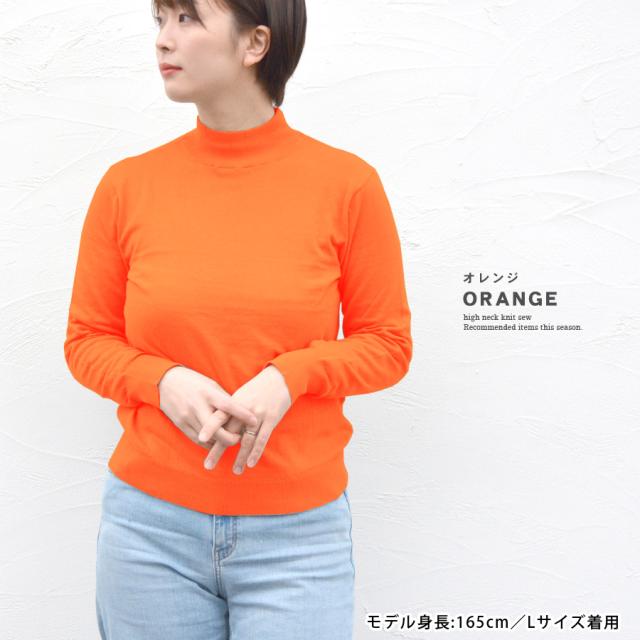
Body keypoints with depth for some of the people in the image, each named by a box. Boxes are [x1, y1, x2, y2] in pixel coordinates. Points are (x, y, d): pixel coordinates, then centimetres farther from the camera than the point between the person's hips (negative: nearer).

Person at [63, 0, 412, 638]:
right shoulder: (128, 184, -1)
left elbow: (387, 344, 1)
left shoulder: (346, 183, -6)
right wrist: (164, 382, -13)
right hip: (150, 523, 2)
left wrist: (288, 377, -16)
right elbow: (87, 340, 6)